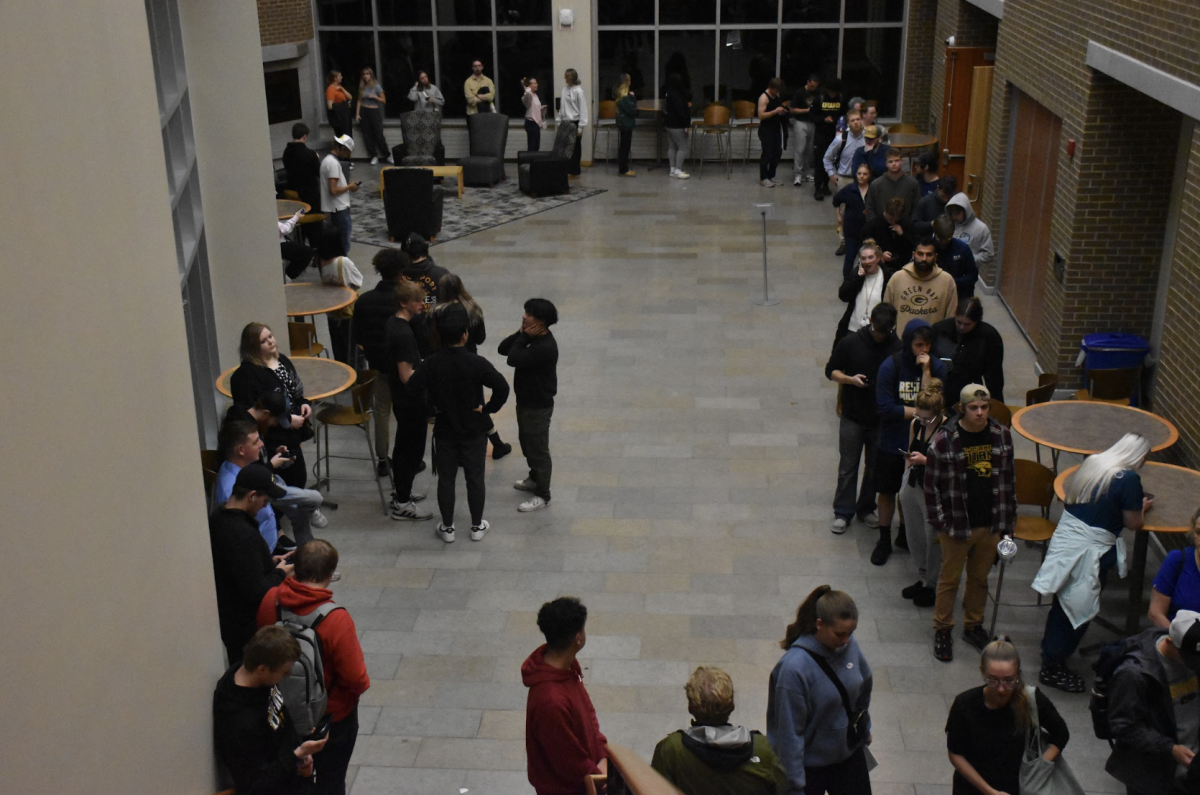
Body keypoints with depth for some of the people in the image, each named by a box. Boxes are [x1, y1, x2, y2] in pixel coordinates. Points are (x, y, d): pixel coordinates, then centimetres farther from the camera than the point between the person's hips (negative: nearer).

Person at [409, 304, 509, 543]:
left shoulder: (431, 364, -13)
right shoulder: (477, 363, -19)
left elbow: (410, 390, -14)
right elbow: (502, 387, -24)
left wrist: (430, 410, 0)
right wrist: (489, 408, -9)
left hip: (445, 430, 1)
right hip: (474, 430, -1)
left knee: (446, 479, 14)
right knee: (475, 478, 13)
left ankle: (447, 528, 23)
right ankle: (477, 526, 24)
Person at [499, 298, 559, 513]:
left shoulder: (545, 347, -29)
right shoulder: (532, 336, 1)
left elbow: (514, 359, -33)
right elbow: (502, 349, 1)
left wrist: (524, 337, -22)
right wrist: (520, 334, -11)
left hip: (538, 406, -10)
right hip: (526, 401, 10)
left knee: (538, 449, 3)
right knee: (527, 443, 26)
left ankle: (542, 495, 16)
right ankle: (534, 478, 46)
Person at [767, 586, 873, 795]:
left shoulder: (849, 645, -11)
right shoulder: (794, 668, -30)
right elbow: (789, 731, -25)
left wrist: (864, 729, 21)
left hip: (849, 752, 6)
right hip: (810, 763, -6)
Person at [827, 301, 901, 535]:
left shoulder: (898, 349, -9)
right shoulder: (850, 343, -9)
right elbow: (831, 371, 1)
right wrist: (850, 379, -17)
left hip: (882, 419, 1)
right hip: (853, 417, -1)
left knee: (875, 467, 14)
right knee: (847, 466, 6)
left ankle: (866, 508, 32)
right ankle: (843, 511, 19)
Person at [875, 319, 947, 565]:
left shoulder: (937, 367, -7)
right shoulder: (890, 366, -14)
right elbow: (884, 408, -19)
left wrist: (926, 371, -23)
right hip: (892, 443, -2)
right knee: (887, 492, 10)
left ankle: (906, 535, 37)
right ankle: (884, 541, 26)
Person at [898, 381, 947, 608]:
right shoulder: (915, 424, 2)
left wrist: (925, 460, -28)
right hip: (913, 485, 7)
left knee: (933, 540, 5)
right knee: (914, 537, 18)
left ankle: (933, 586, 23)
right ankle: (923, 578, 37)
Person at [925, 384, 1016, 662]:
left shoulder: (1001, 435, -1)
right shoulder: (944, 439, -14)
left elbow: (1008, 479, 8)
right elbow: (932, 484, -8)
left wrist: (1008, 520, 8)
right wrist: (939, 522, -8)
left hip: (990, 525, 4)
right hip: (956, 526, -3)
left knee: (980, 578, 18)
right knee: (950, 579, 10)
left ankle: (973, 626, 36)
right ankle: (943, 630, 26)